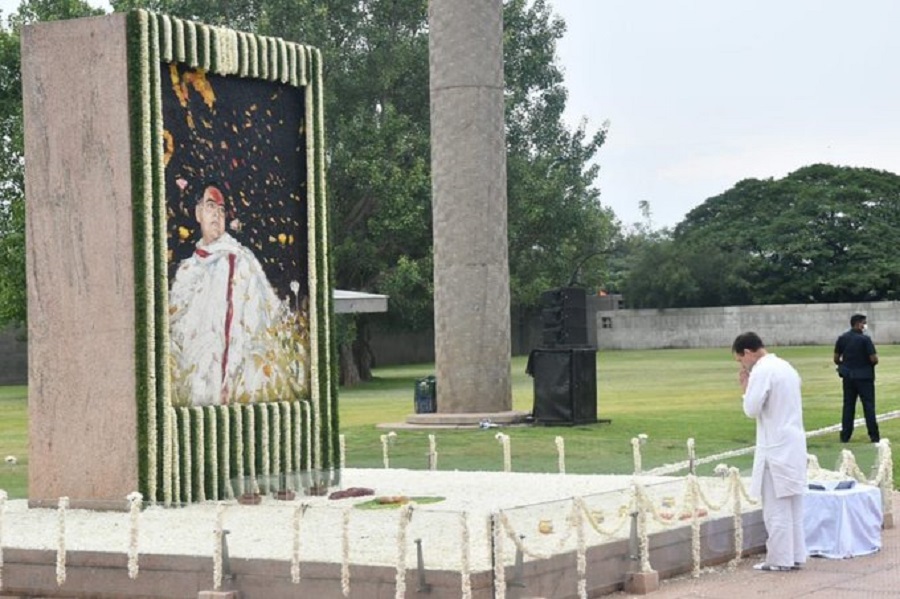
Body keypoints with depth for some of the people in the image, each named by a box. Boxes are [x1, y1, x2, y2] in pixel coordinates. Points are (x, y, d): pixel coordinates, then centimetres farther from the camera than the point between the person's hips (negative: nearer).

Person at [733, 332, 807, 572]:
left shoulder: (762, 372, -14)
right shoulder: (786, 367, 14)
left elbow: (752, 409, -16)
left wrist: (745, 387, -2)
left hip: (776, 448, -9)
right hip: (795, 445, 9)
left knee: (776, 507, -3)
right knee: (793, 506, 12)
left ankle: (780, 559, 0)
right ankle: (795, 556, 15)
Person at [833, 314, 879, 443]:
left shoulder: (842, 339, 1)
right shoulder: (865, 339, -14)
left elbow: (836, 359, 4)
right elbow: (874, 359, -17)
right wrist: (875, 357, 6)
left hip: (848, 377, 4)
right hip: (864, 376, -4)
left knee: (848, 406, 10)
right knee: (868, 406, 1)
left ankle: (845, 436, 9)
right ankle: (874, 436, 0)